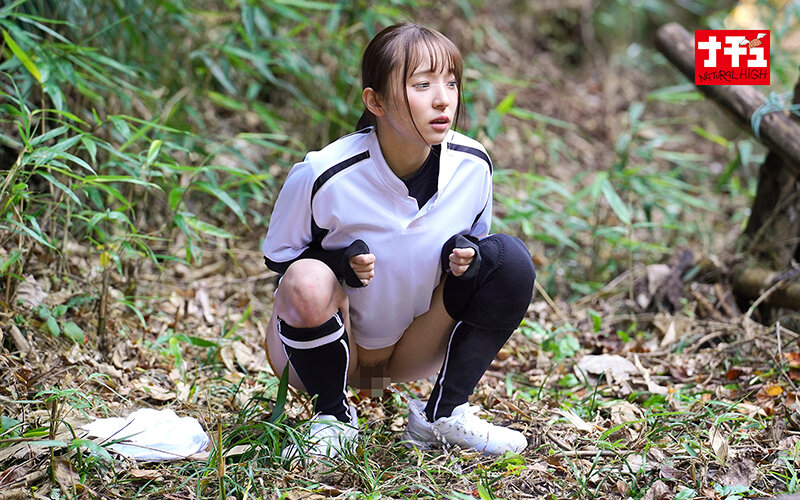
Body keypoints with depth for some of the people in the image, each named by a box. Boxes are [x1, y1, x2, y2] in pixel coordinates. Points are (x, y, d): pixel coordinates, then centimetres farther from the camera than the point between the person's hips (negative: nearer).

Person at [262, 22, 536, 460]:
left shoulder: (473, 166, -14)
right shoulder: (323, 176, -25)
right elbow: (277, 257, -9)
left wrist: (464, 255, -20)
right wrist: (341, 262, -30)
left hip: (413, 352, 4)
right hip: (328, 347, -3)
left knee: (509, 258, -15)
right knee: (308, 281, -37)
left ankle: (444, 413, -5)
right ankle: (333, 418, -8)